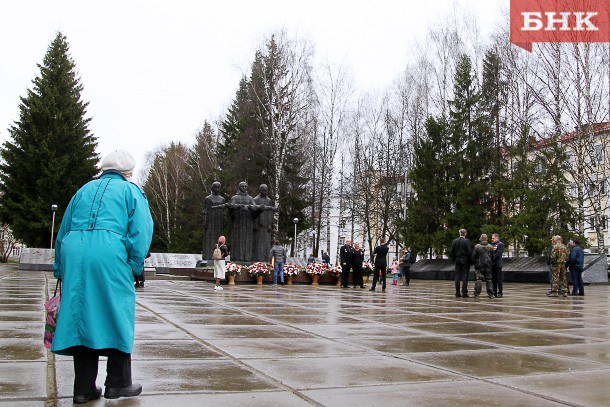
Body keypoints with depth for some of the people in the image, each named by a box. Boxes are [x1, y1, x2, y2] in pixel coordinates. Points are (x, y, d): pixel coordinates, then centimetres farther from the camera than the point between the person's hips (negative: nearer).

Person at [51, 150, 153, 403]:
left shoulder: (83, 190, 25)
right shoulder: (131, 191, 11)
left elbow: (63, 231, 24)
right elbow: (141, 230, -2)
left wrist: (61, 271, 27)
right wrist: (136, 266, 1)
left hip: (74, 253, 5)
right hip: (110, 254, -4)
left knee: (81, 315, 8)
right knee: (117, 316, 6)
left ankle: (84, 387, 11)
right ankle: (118, 382, 11)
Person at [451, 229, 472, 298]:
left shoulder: (454, 241, 2)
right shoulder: (467, 241, -9)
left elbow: (452, 252, 3)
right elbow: (469, 252, -11)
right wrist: (470, 260, 0)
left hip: (457, 261, 3)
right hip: (465, 261, -3)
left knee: (457, 276, 6)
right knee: (465, 277, -1)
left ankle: (457, 293, 5)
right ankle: (464, 293, -4)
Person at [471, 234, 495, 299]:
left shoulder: (477, 246, -8)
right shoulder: (490, 247, 3)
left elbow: (473, 256, -5)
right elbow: (493, 257, 8)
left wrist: (473, 263, 9)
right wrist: (491, 263, 19)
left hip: (479, 265, -3)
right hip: (488, 265, 3)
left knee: (478, 279, -1)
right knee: (488, 279, 9)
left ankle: (477, 294, -4)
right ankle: (490, 294, 9)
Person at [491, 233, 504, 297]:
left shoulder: (500, 244, -4)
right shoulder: (492, 245, 19)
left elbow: (498, 253, -14)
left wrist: (493, 258, -14)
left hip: (497, 264, -7)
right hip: (492, 264, 7)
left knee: (499, 279, -4)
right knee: (493, 279, 10)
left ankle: (500, 293, -1)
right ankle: (494, 292, 16)